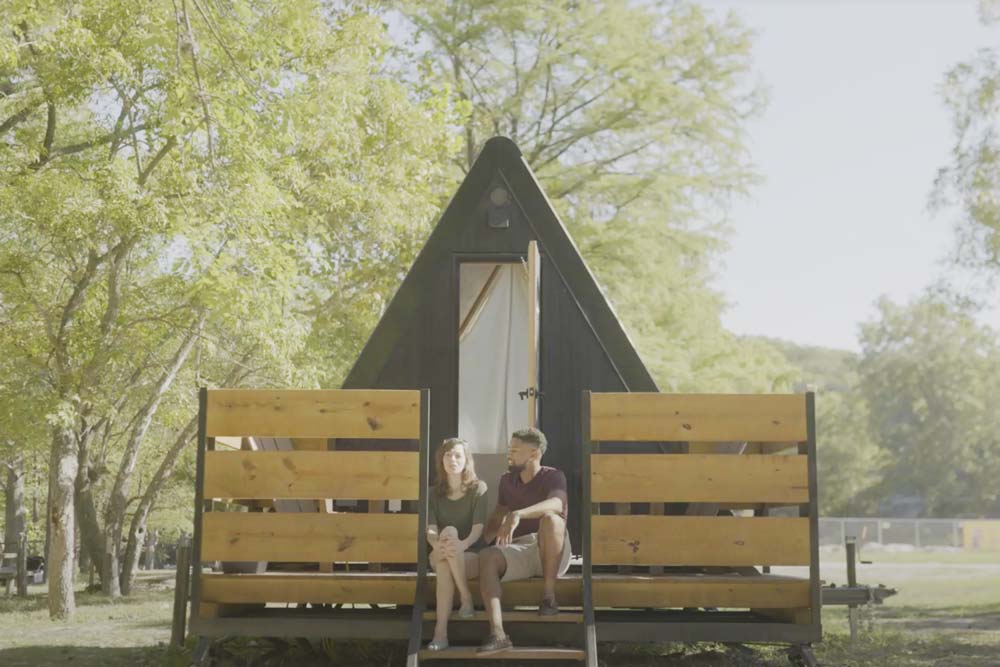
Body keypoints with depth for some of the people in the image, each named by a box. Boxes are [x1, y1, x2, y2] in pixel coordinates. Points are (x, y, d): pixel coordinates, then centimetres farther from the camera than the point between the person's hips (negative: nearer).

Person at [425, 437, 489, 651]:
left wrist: (463, 544, -34)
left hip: (472, 555, -2)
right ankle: (466, 599, -34)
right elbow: (430, 529, -6)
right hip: (440, 557, 2)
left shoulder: (478, 488, 0)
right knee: (447, 536, -34)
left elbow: (478, 527, -12)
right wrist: (436, 543, -31)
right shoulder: (435, 492, 7)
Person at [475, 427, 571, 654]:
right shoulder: (507, 480, 14)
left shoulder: (553, 477, -6)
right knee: (487, 556, -28)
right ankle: (498, 634, -40)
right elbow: (497, 518, 22)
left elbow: (556, 504, -29)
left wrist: (517, 514, -45)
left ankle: (548, 594, -22)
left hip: (552, 554, -4)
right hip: (519, 551, 5)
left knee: (550, 518, -36)